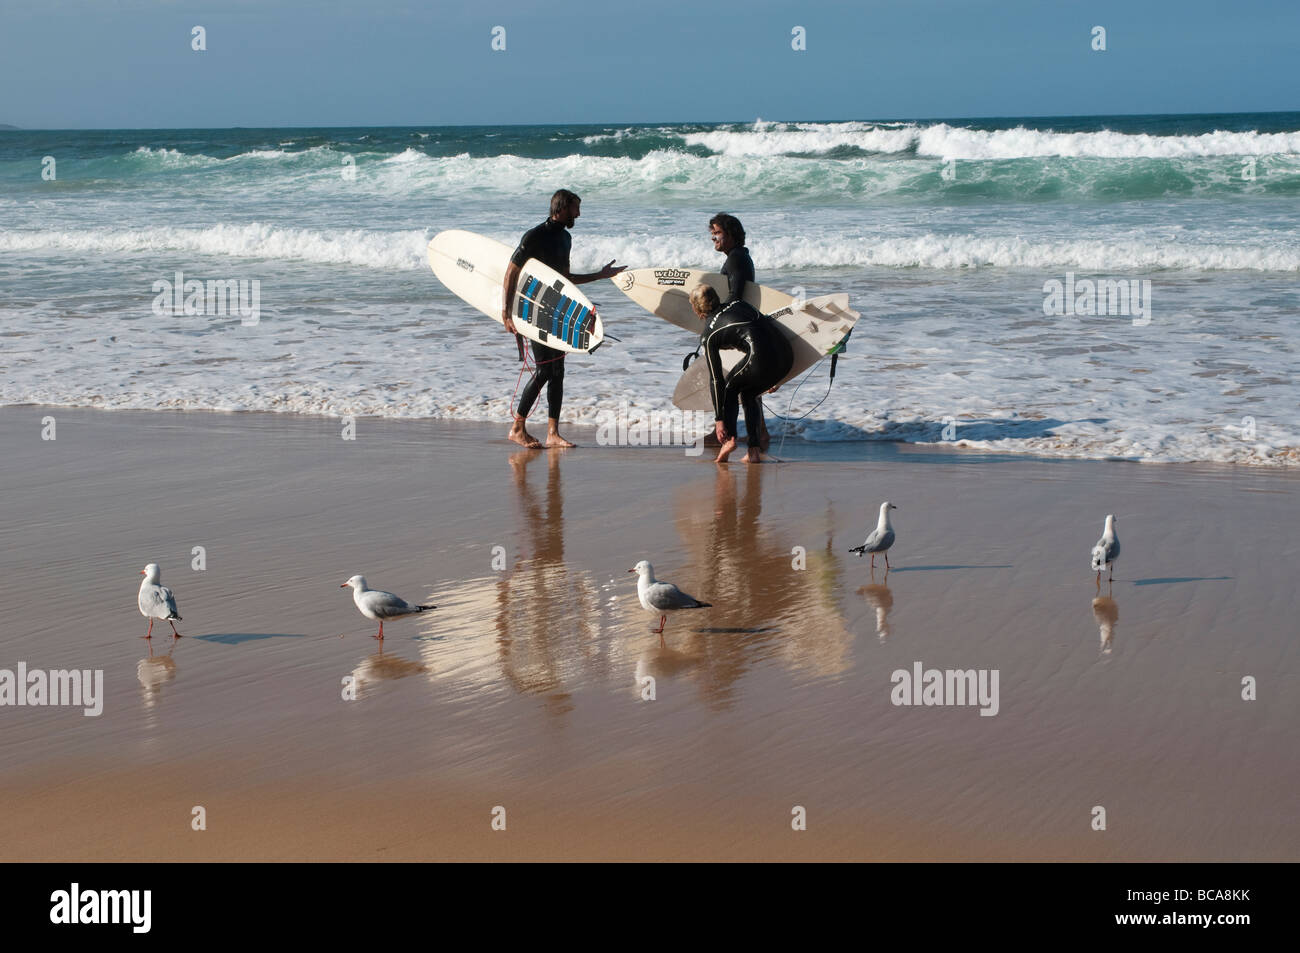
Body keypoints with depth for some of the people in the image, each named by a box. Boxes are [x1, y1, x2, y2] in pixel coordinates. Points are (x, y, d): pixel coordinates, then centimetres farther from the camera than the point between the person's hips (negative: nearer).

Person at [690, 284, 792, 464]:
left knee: (729, 387, 23)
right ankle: (753, 451, 17)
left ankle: (730, 438, 5)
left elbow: (716, 379, 11)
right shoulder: (739, 304, 27)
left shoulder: (710, 333, 10)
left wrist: (719, 419, 16)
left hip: (761, 358, -6)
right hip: (787, 355, 6)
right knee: (748, 394, 28)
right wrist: (773, 377, 39)